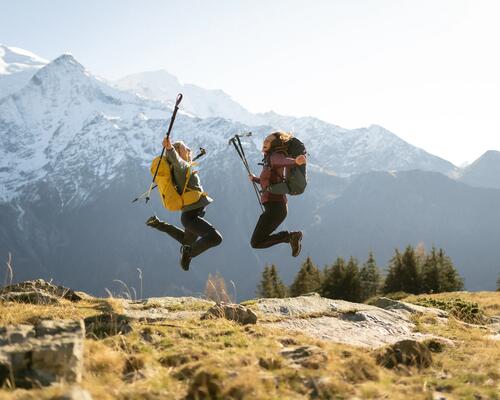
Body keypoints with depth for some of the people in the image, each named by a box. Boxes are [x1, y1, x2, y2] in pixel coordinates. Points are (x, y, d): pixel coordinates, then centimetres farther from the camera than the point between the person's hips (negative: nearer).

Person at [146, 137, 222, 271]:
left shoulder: (184, 166, 12)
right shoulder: (181, 166, -15)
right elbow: (175, 159, -39)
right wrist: (169, 148, -58)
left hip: (194, 213, 10)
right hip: (191, 215, -10)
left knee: (187, 241, 34)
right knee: (215, 238, -26)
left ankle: (158, 224, 32)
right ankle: (189, 252, -12)